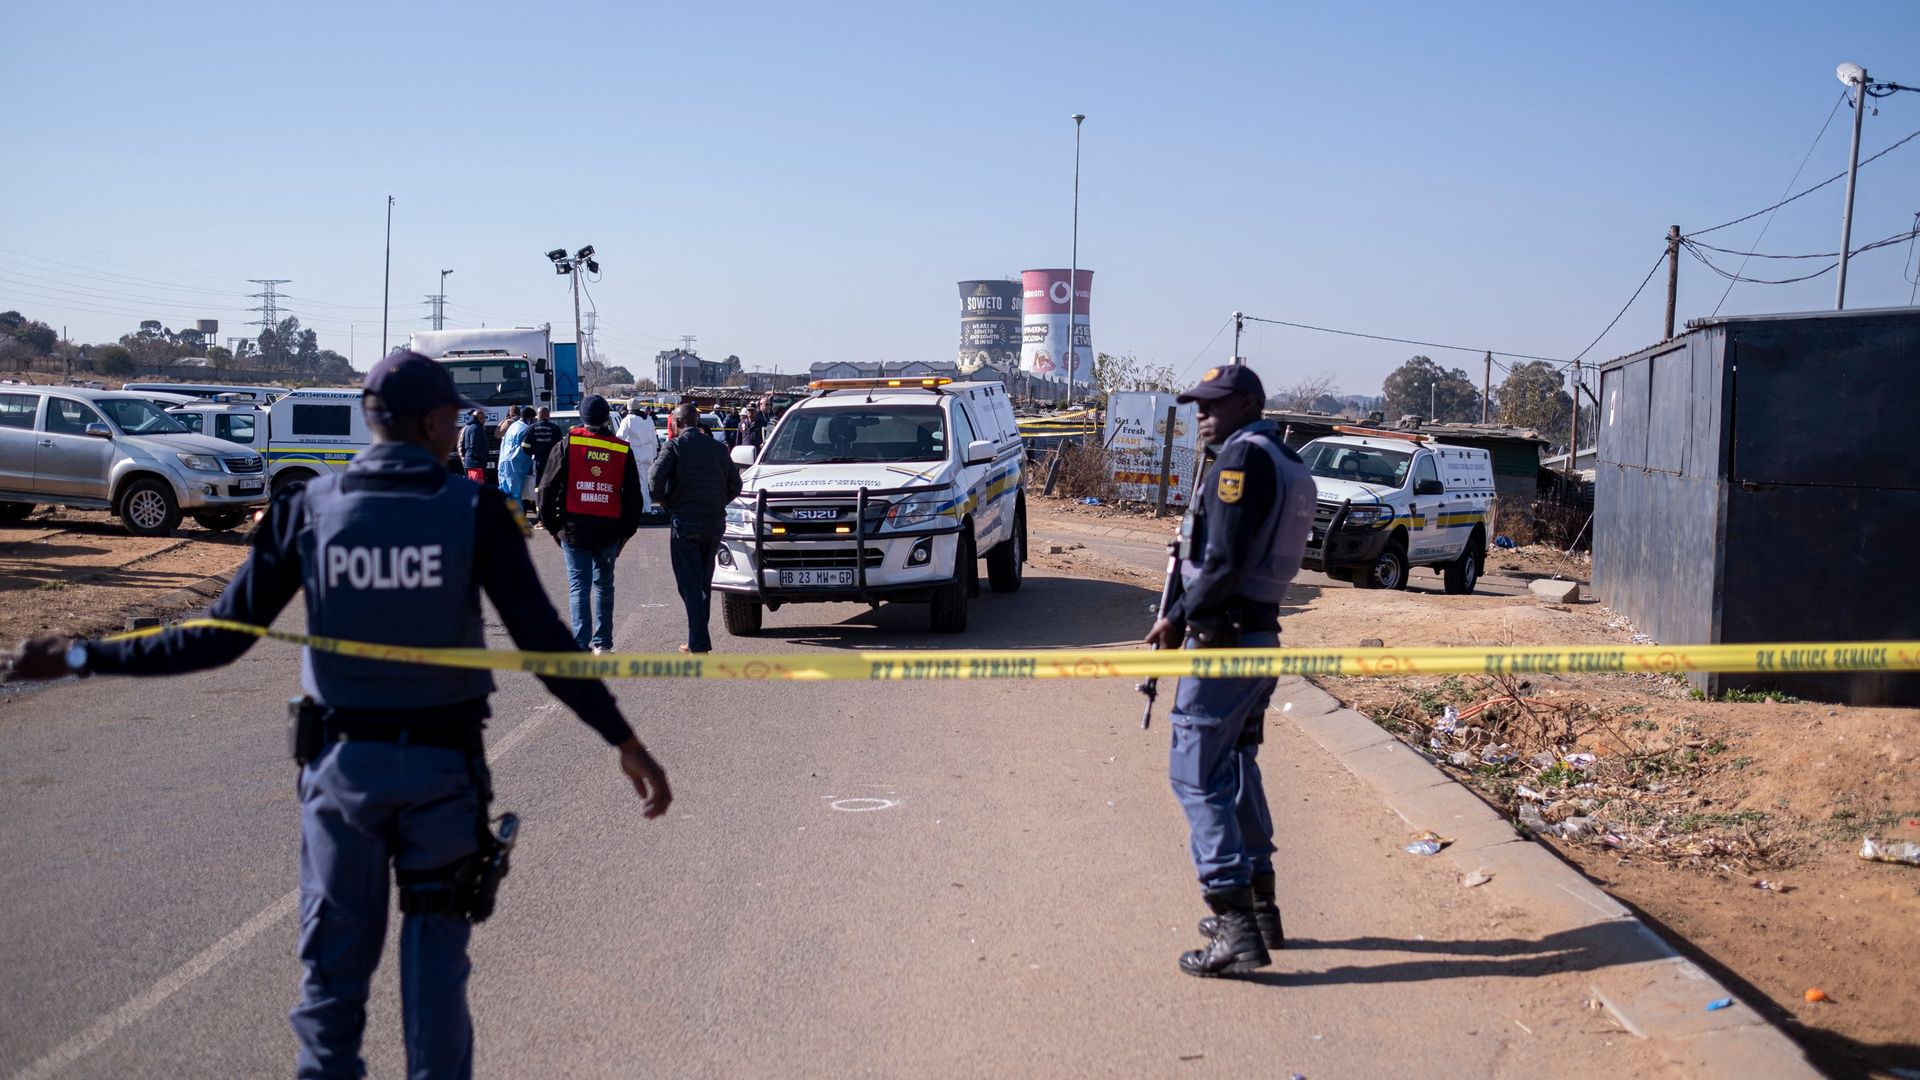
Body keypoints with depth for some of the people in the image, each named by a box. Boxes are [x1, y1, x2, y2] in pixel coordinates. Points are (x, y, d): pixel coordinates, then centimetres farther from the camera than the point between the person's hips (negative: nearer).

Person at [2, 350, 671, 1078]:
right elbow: (542, 640, -13)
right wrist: (623, 739, -8)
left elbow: (222, 637, -6)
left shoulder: (309, 508, -5)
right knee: (435, 957, 13)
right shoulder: (474, 509, -10)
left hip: (342, 762, 2)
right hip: (443, 766, -1)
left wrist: (80, 658, 4)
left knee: (335, 961, 16)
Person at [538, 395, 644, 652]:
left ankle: (581, 646, -10)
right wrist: (627, 530, 13)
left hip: (574, 528, -2)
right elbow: (633, 494, 5)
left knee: (579, 587, 0)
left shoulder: (567, 444, -2)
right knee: (604, 585, 17)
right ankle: (602, 643, 20)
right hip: (609, 529, 2)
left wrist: (552, 525, 6)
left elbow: (548, 487, -2)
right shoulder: (622, 450, 2)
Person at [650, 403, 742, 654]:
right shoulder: (717, 447, 8)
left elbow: (655, 477, -18)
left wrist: (663, 501, -2)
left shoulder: (675, 446, -6)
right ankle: (698, 638, 20)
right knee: (704, 583, 15)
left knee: (690, 584, -3)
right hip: (715, 522, 5)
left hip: (685, 522, -5)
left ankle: (699, 643, -8)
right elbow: (735, 484, 10)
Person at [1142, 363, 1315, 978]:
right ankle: (1260, 908, 26)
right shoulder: (1290, 466, 18)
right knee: (1236, 769, 19)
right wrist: (1188, 611, 11)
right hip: (1261, 634, 10)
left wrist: (1180, 617, -10)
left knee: (1197, 775, -6)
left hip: (1224, 638, -10)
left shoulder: (1244, 457, -13)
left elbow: (1226, 560, -20)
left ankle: (1236, 930, -7)